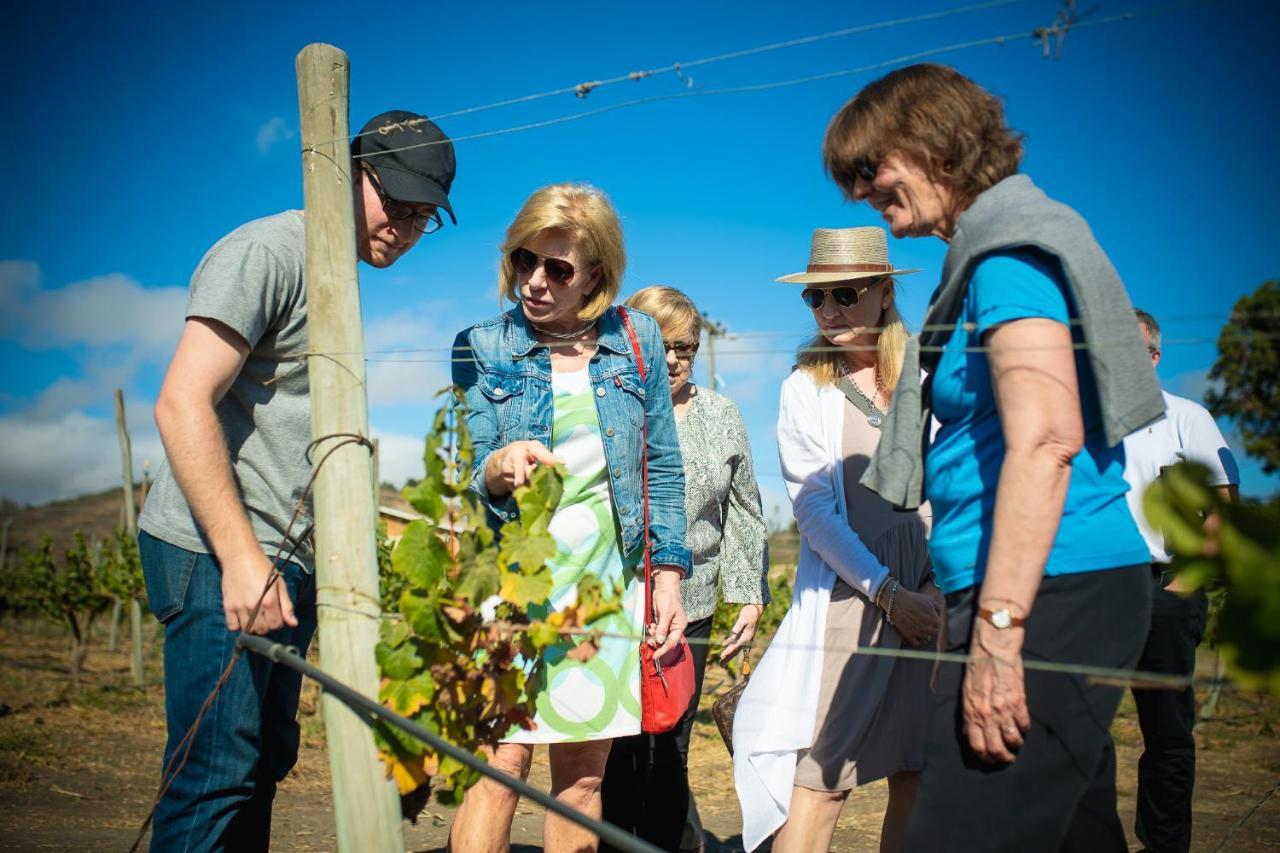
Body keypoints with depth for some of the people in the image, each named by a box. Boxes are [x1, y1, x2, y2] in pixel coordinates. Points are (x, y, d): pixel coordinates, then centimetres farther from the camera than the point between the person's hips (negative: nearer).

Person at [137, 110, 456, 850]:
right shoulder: (266, 252, -9)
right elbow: (182, 405, -18)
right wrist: (241, 557, -22)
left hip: (285, 562, 9)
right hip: (218, 556, -9)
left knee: (264, 764, 13)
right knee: (218, 773, -8)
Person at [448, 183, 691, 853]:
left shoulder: (636, 339, 5)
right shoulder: (480, 349, 0)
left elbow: (662, 466, 9)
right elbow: (460, 479, -2)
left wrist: (668, 576, 4)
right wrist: (497, 470, -25)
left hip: (608, 581, 2)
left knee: (583, 775, 6)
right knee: (502, 761, -8)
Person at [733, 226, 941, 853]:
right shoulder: (805, 387, 2)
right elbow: (814, 509, -4)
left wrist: (941, 585, -6)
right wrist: (890, 593, -9)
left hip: (931, 597, 3)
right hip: (848, 597, -2)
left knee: (918, 771, 7)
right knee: (824, 775, -6)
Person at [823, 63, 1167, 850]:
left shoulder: (1009, 251, -9)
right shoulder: (993, 247, 20)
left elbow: (1045, 440, -21)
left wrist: (997, 632, -24)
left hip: (1048, 589, -11)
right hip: (1066, 588, 11)